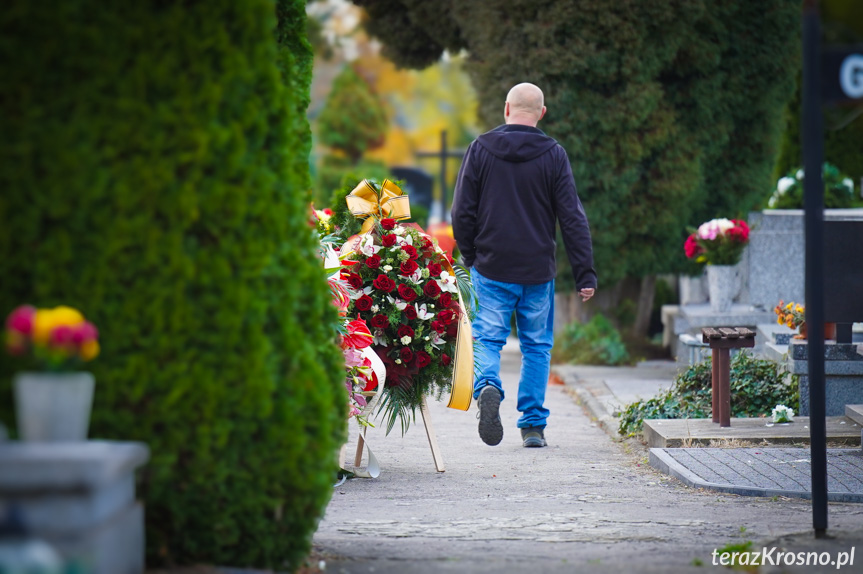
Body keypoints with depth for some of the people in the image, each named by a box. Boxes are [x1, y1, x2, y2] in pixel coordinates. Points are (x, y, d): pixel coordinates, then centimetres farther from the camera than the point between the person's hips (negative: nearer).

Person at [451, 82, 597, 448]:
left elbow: (462, 212, 1)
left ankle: (487, 388, -26)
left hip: (491, 267, 0)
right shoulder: (553, 155, -3)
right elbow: (572, 218, -4)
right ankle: (533, 425, 10)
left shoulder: (481, 149, -1)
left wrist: (470, 257, 14)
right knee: (537, 346, 10)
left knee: (488, 339, 4)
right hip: (538, 271, 0)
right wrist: (585, 274, -1)